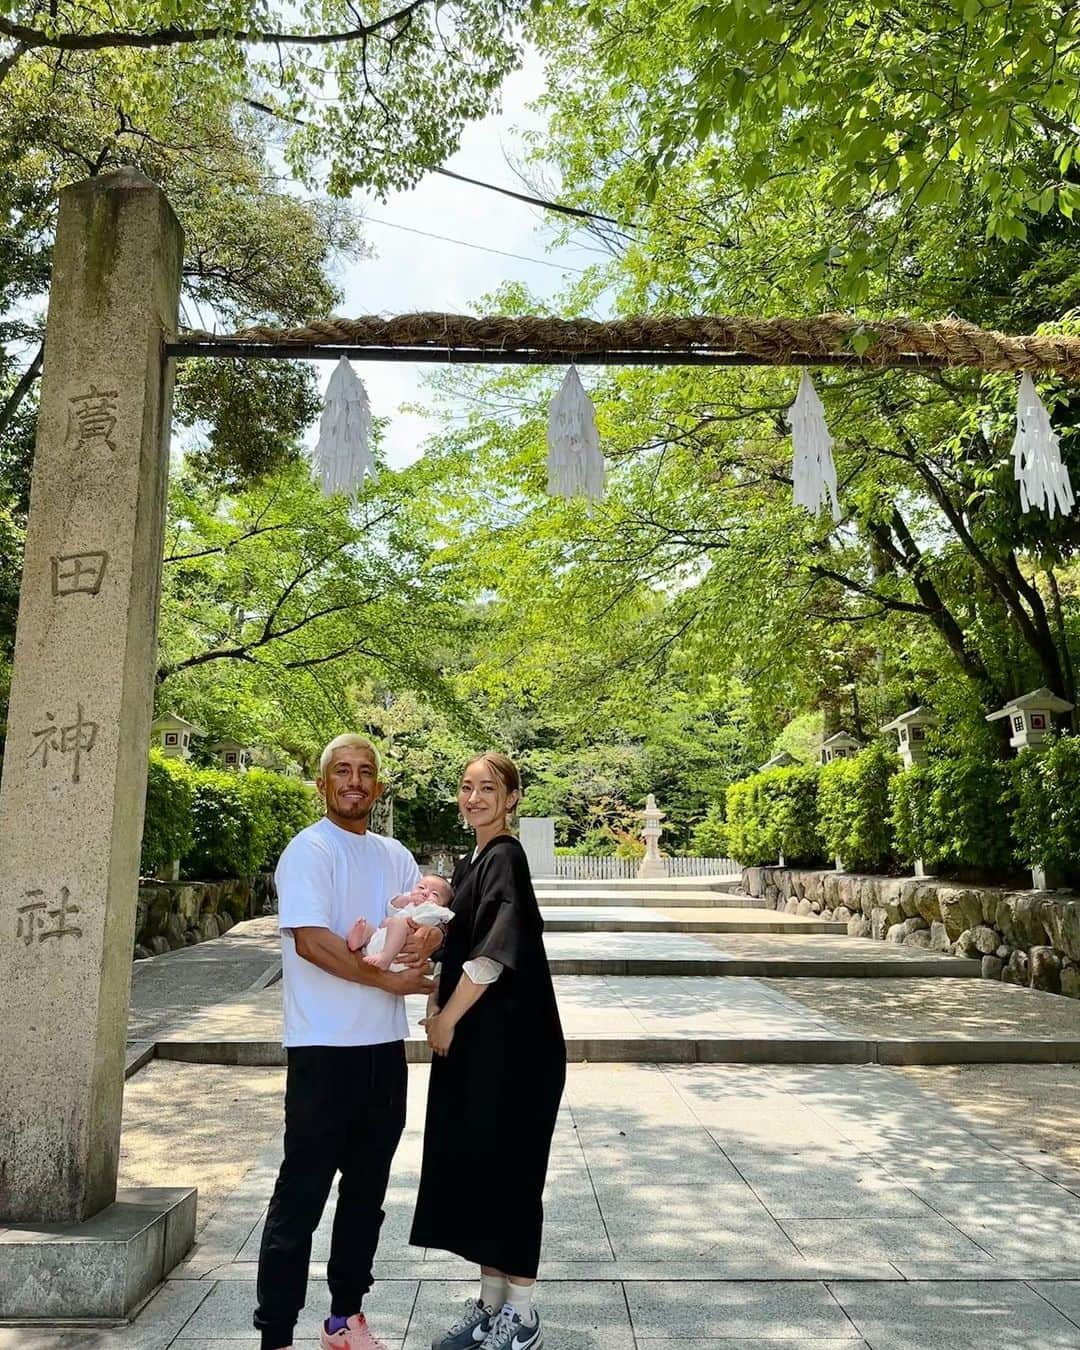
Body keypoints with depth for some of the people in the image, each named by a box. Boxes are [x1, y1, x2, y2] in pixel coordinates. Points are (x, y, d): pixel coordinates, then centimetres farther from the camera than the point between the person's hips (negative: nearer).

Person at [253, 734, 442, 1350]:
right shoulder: (309, 851, -9)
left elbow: (434, 918, 10)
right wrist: (390, 979, -17)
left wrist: (429, 935, -13)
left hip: (385, 1046, 7)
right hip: (325, 1049, -7)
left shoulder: (394, 856, 11)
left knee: (367, 1190, 17)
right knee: (302, 1195, 2)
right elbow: (311, 941, -19)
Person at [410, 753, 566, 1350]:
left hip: (510, 1043, -9)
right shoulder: (470, 863, 12)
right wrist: (437, 1007, 6)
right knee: (472, 1164, 15)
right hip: (470, 1040, 9)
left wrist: (446, 1020, -14)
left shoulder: (505, 859, -15)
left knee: (507, 1167, 3)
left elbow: (495, 954, -22)